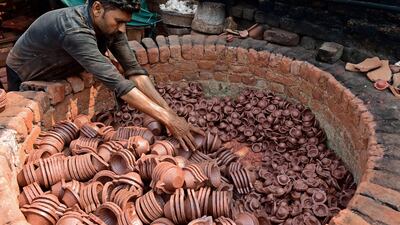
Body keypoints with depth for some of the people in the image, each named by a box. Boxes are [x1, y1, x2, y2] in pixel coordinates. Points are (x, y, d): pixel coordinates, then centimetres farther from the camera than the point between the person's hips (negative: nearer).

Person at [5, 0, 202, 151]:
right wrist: (168, 119, -53)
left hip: (58, 75, 6)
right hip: (24, 78, -6)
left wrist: (169, 111, -34)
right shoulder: (74, 30, -44)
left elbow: (134, 70, -23)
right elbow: (117, 83, -51)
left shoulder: (110, 25, -21)